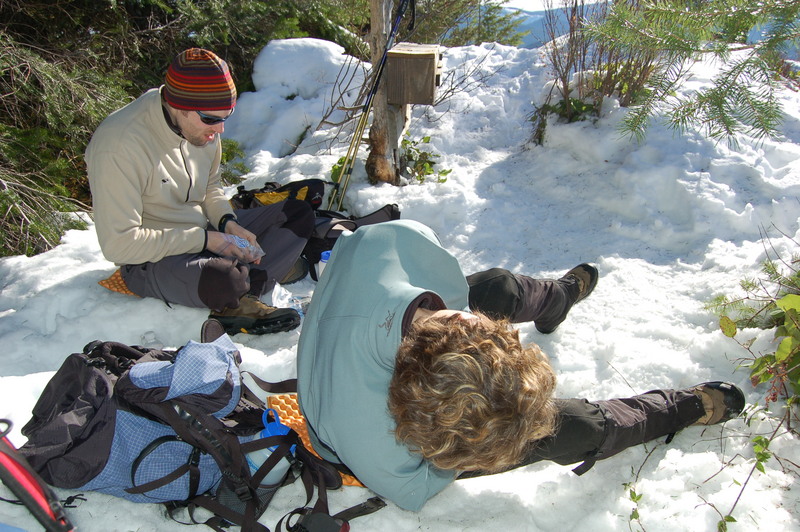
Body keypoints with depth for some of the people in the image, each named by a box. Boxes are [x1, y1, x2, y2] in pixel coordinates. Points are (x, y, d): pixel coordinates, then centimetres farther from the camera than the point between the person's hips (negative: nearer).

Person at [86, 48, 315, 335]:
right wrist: (204, 239, -23)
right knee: (223, 280, -41)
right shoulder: (119, 146, -26)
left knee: (299, 214, -1)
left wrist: (228, 223, -8)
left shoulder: (202, 128, -4)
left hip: (204, 233, 8)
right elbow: (118, 244, -25)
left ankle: (236, 302, -17)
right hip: (150, 261, -8)